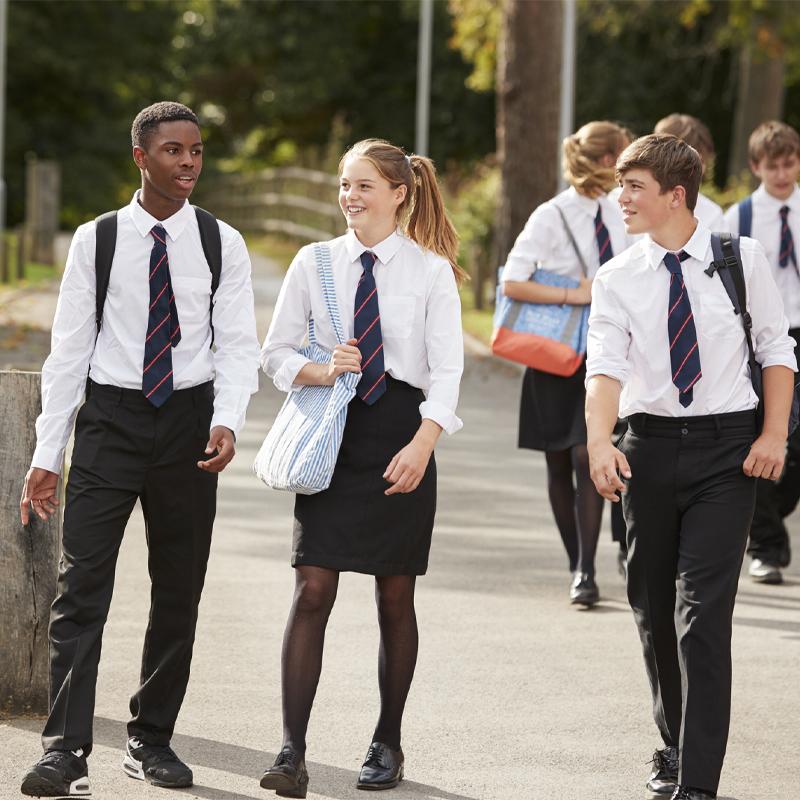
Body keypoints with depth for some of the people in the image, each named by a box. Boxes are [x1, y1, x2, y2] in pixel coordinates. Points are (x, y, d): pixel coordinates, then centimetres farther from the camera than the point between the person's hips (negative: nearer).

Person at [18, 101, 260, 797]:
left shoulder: (221, 244, 2)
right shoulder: (96, 241, 1)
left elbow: (237, 345, 1)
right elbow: (69, 349, 2)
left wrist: (227, 421, -18)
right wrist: (47, 453, -1)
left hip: (189, 422, 2)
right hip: (110, 417, -1)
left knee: (179, 591, 8)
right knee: (82, 586, -10)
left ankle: (152, 740, 19)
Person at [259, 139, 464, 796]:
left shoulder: (431, 271, 0)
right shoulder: (314, 263, 6)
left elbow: (447, 370, -5)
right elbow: (276, 352, 10)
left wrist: (421, 445, -18)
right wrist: (321, 372, -11)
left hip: (401, 433, -1)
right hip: (332, 433, 1)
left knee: (395, 595, 6)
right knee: (312, 590, -8)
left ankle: (388, 744, 20)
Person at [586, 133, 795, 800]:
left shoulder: (743, 260, 1)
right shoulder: (617, 281, 2)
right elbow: (605, 367, -11)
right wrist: (599, 442, -28)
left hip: (727, 447, -3)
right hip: (650, 447, 3)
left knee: (703, 610, -11)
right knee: (652, 607, 12)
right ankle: (675, 746, 33)